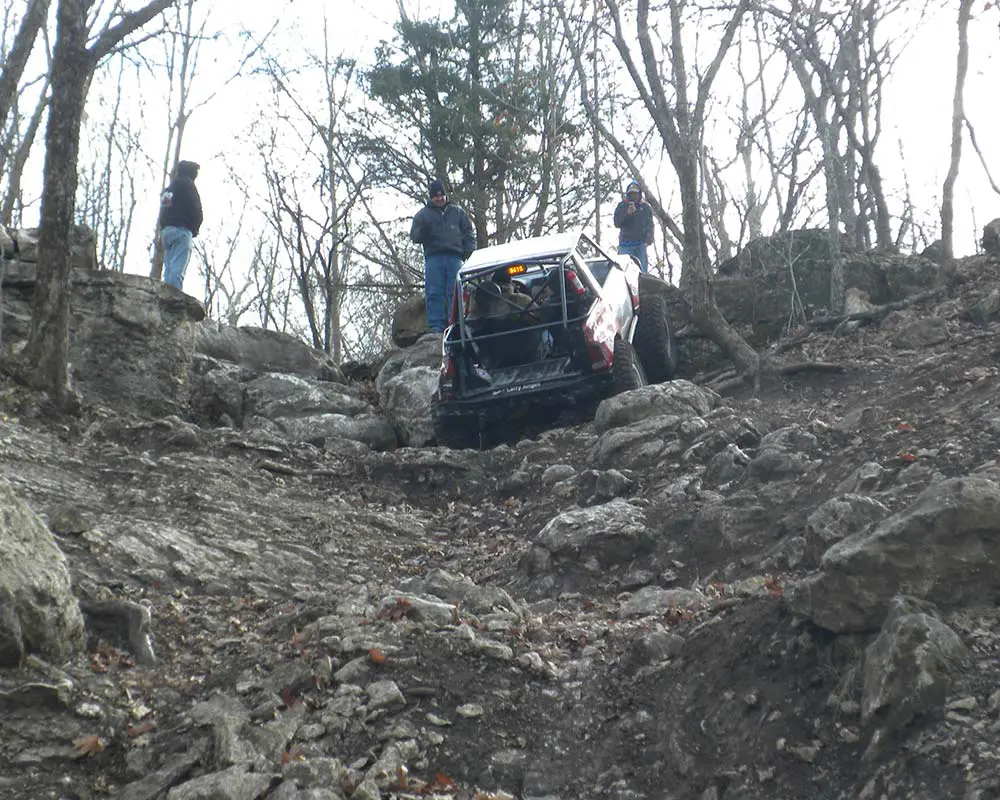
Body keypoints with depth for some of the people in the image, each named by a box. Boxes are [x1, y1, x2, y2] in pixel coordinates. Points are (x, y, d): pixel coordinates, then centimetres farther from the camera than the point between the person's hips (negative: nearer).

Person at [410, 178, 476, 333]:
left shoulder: (457, 212, 21)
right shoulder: (422, 214, 18)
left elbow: (469, 233, 19)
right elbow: (414, 237, 9)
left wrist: (469, 253, 4)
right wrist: (423, 230, -13)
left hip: (455, 257, 1)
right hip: (433, 258, 0)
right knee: (434, 293, -10)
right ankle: (436, 326, -12)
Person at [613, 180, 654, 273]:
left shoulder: (646, 207, 9)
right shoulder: (622, 206, 7)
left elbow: (649, 225, 3)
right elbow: (617, 224, -1)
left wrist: (649, 238, -14)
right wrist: (627, 213, -16)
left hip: (641, 244, 1)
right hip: (625, 244, -1)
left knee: (643, 270, -3)